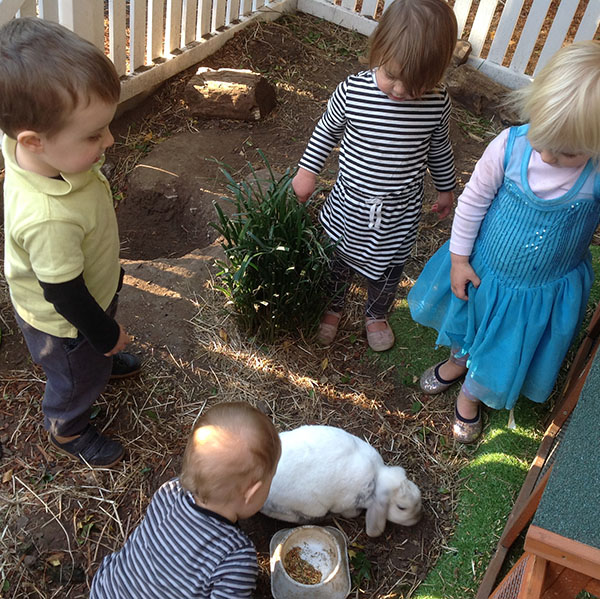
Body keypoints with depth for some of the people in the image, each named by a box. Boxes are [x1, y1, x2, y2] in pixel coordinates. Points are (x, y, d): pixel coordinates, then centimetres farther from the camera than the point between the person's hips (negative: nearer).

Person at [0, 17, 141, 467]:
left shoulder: (46, 156, -22)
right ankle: (68, 431, 54)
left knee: (100, 343, 37)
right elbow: (65, 295, -32)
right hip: (62, 324, -7)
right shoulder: (48, 220, -47)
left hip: (94, 289, 7)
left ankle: (106, 361, 70)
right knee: (81, 378, 23)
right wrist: (106, 333, -14)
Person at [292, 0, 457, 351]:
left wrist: (446, 189, 14)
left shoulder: (438, 104, -17)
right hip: (350, 206, 0)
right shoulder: (351, 92, -20)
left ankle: (377, 314, 52)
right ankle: (333, 307, 51)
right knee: (338, 263, 22)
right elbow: (326, 132, -1)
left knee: (388, 272, 22)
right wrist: (307, 170, 2)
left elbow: (439, 150, 2)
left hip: (401, 214, 1)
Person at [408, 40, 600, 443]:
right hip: (483, 267, 1)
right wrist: (459, 258, -5)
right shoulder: (510, 146, -26)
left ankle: (471, 395, 55)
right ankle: (458, 361, 66)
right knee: (465, 321, 29)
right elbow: (473, 200, -12)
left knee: (505, 350, 20)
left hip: (546, 289, -1)